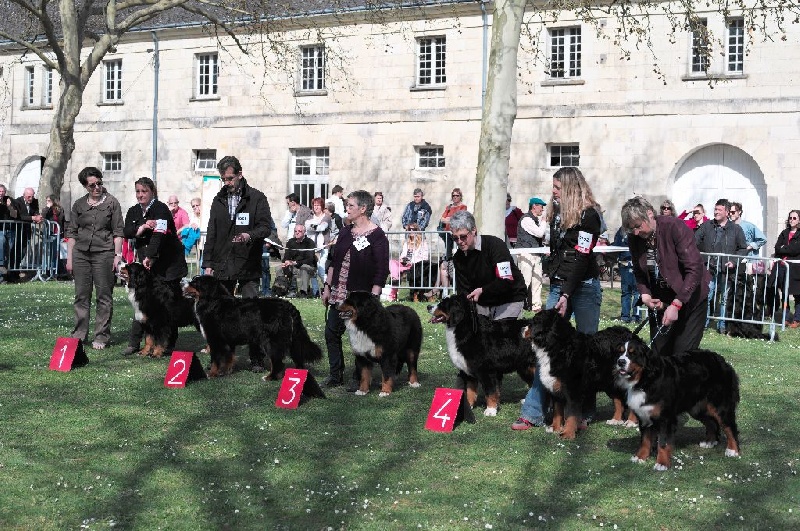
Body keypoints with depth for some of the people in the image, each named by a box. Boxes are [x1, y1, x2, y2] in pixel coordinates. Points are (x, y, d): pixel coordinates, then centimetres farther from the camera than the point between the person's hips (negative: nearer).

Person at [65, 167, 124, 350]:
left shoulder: (111, 202, 3)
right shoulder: (78, 205, 10)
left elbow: (118, 231, 1)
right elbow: (71, 232, 13)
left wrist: (118, 255, -6)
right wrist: (69, 258, 7)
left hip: (104, 253, -3)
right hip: (81, 253, 3)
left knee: (104, 296, -2)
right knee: (81, 295, 5)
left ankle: (101, 337, 3)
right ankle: (79, 335, 12)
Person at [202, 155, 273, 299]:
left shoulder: (257, 198, 2)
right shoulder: (218, 200, 15)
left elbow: (266, 227, -4)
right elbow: (211, 234, 16)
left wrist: (250, 236, -25)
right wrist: (208, 264, 9)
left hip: (248, 265, -4)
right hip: (222, 265, 4)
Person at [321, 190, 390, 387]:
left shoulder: (377, 236, -11)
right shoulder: (345, 231, 10)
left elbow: (382, 271, -14)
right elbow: (334, 261, 17)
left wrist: (372, 298, -18)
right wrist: (327, 286, 13)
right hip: (339, 294, 7)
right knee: (332, 332, 7)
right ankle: (336, 376, 19)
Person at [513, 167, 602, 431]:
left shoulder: (588, 215, -10)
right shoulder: (557, 212, 14)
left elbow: (581, 257, -16)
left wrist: (566, 295, -21)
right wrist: (556, 288, 13)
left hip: (584, 287, -7)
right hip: (558, 286, 7)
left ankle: (586, 411, 14)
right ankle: (533, 413, -5)